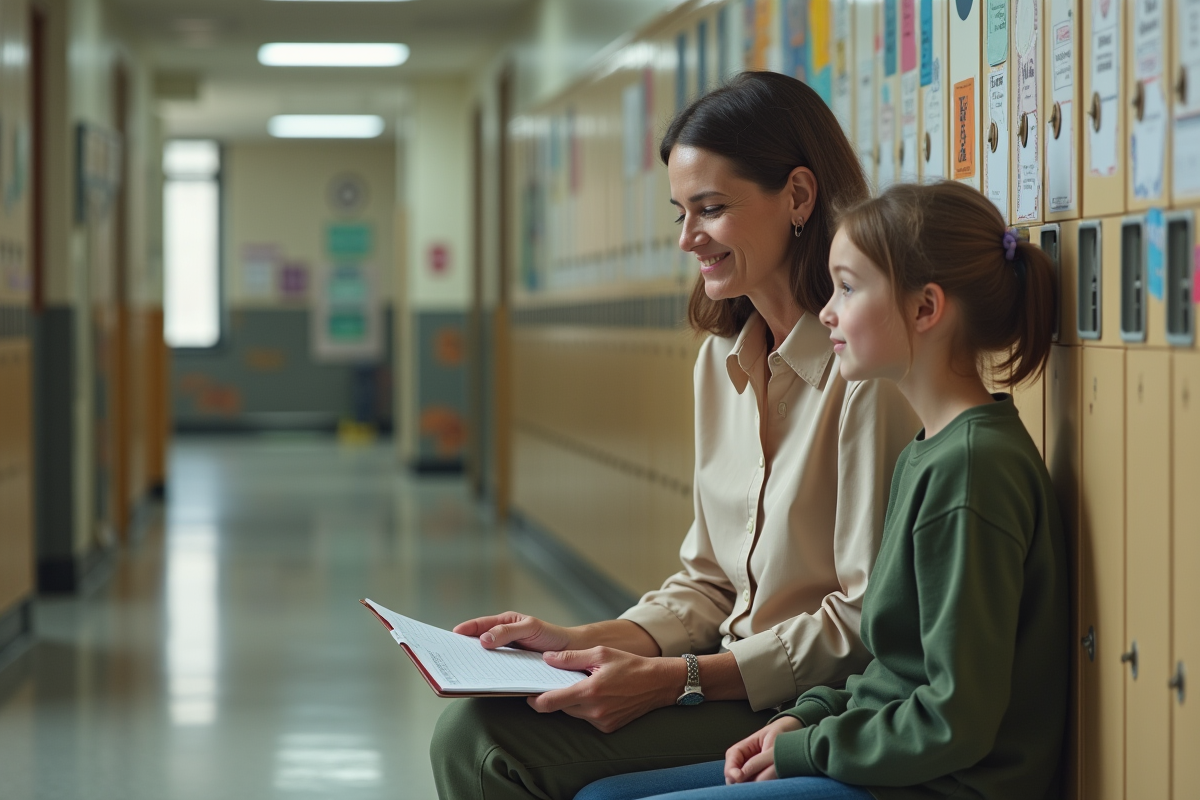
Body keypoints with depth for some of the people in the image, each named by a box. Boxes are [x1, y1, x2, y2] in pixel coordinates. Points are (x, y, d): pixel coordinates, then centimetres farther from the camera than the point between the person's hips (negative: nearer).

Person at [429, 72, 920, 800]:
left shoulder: (867, 368, -17)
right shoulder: (724, 358, 11)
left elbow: (869, 623, -17)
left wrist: (675, 679, -19)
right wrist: (588, 640, 0)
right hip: (737, 676, 8)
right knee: (471, 732, -10)